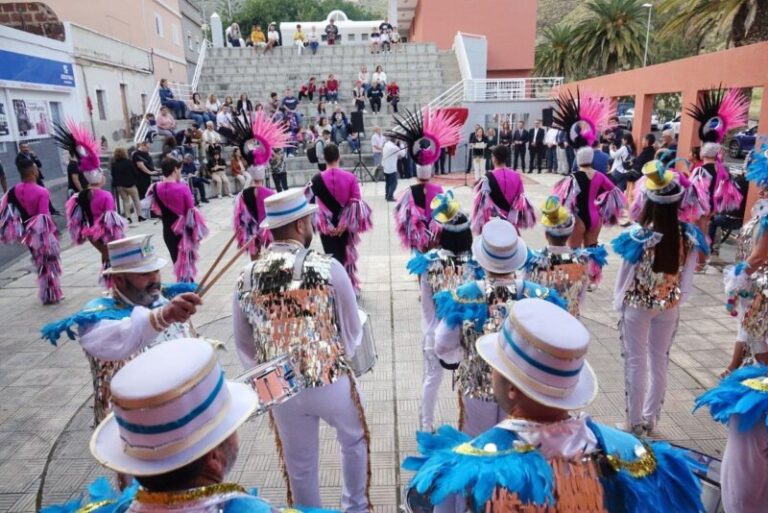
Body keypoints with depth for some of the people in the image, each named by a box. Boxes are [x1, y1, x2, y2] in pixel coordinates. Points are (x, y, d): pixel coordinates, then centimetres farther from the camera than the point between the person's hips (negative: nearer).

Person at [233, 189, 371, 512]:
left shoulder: (246, 277, -7)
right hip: (332, 381, -2)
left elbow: (244, 346, 4)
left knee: (299, 466, 23)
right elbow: (353, 331, -6)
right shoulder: (328, 268, -16)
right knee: (354, 441, 28)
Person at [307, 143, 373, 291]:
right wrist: (345, 223, -8)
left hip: (327, 228, -1)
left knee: (332, 256, 11)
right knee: (347, 256, 18)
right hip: (345, 227, 1)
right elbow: (356, 204, -11)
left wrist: (327, 226, -5)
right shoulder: (350, 177, -8)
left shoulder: (317, 179, -9)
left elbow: (314, 204, -8)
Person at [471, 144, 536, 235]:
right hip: (511, 221, 5)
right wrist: (514, 218, 15)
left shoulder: (488, 178, -17)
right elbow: (521, 202, 4)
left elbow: (483, 203, -16)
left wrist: (478, 225, -9)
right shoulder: (516, 176, -2)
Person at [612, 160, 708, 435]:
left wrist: (618, 302, 4)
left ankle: (634, 422, 22)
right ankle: (651, 419, 32)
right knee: (660, 361, 17)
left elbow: (626, 275, -11)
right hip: (669, 307, 4)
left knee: (636, 362, 9)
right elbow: (687, 277, -1)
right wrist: (678, 297, 15)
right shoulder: (688, 236, -10)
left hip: (637, 306, -4)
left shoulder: (638, 236, -22)